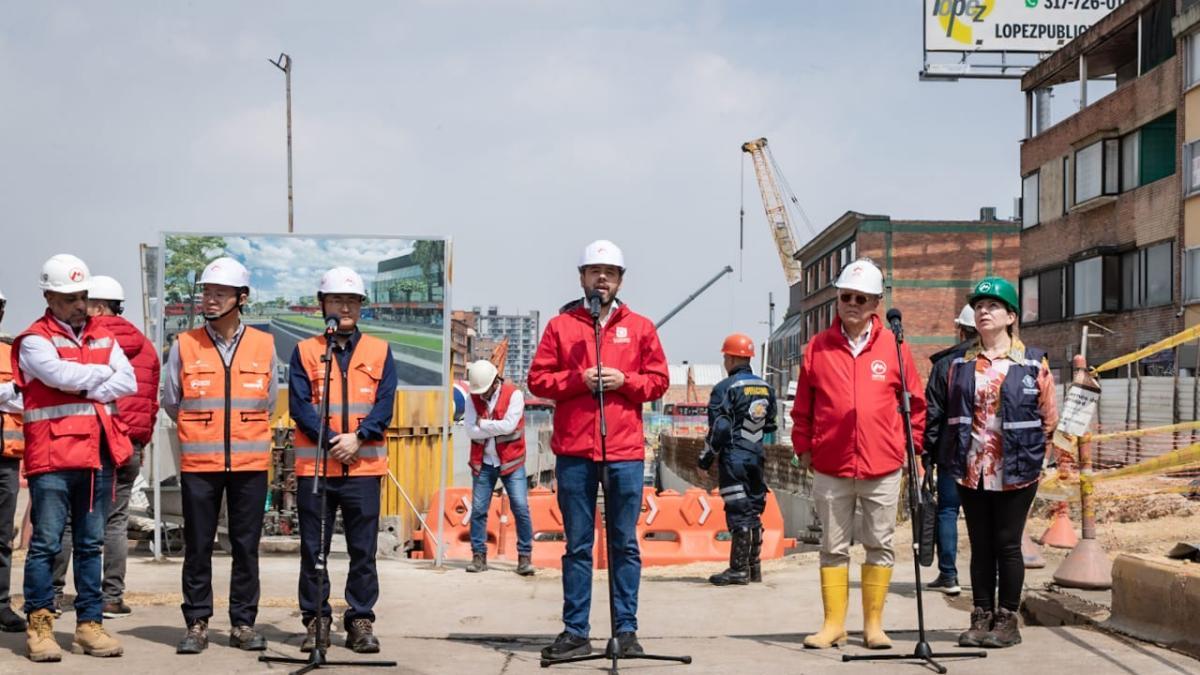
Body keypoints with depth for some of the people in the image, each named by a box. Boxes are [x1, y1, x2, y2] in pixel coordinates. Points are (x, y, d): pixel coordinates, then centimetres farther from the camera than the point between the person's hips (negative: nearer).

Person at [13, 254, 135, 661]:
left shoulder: (103, 338, 15)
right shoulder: (34, 340, -2)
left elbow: (129, 382, 3)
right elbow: (61, 375, -20)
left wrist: (86, 389, -10)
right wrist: (102, 373, -3)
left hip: (98, 456, 6)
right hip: (52, 458, -5)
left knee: (91, 545, 9)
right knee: (45, 543, -3)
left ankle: (89, 624, 15)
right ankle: (39, 625, 4)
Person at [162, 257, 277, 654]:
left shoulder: (263, 345, 3)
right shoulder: (185, 346, 1)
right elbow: (171, 402, 10)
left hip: (250, 463, 1)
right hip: (198, 463, 0)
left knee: (246, 546, 5)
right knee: (198, 547, 4)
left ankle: (243, 624, 14)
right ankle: (197, 624, 14)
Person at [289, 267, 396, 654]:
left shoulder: (379, 351, 10)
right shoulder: (305, 351, 8)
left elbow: (385, 405, 1)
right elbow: (299, 404, -1)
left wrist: (357, 437, -14)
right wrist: (329, 438, -14)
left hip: (364, 466, 0)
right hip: (314, 465, 0)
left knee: (363, 549, 3)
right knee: (313, 548, 4)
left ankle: (361, 621, 12)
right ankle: (316, 620, 14)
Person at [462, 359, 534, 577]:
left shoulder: (514, 395, -7)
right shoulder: (474, 398, 3)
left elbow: (509, 425, -19)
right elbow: (470, 430, -7)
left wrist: (483, 424, -9)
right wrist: (495, 428, -14)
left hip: (511, 462, -3)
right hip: (483, 463, 3)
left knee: (521, 508, -7)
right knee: (478, 510, 1)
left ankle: (525, 556, 1)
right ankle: (479, 556, 11)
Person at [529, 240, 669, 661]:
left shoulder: (640, 327, 10)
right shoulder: (561, 325, 8)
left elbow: (659, 381, 9)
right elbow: (538, 380, 4)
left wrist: (624, 381, -8)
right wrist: (578, 379, -10)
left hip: (625, 452, 0)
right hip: (573, 451, 0)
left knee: (625, 544, 4)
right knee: (578, 545, 4)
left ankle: (626, 630, 11)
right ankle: (575, 632, 9)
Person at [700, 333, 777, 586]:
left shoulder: (726, 388, -11)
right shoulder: (766, 388, 11)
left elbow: (719, 428, -15)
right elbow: (770, 425, 16)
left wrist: (705, 458, -6)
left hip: (733, 457, -7)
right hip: (756, 456, 7)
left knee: (737, 512, -6)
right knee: (754, 510, 13)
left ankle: (738, 569, -4)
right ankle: (754, 567, 19)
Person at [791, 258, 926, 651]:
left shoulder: (893, 346, 1)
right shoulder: (819, 346, 2)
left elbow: (915, 401, 6)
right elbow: (802, 406, 7)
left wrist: (909, 448, 3)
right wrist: (803, 447, 4)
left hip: (883, 469, 0)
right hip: (830, 468, 0)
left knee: (880, 546, 7)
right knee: (833, 548, 7)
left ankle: (873, 625, 17)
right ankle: (834, 624, 16)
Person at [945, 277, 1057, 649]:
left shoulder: (1033, 362, -1)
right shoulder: (960, 364, 9)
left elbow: (1049, 416, 2)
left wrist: (1033, 455, 2)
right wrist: (954, 457, 11)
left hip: (1016, 472, -3)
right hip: (971, 472, 3)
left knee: (1007, 544, 1)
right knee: (980, 546, 9)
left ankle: (1007, 619, 11)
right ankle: (982, 618, 15)